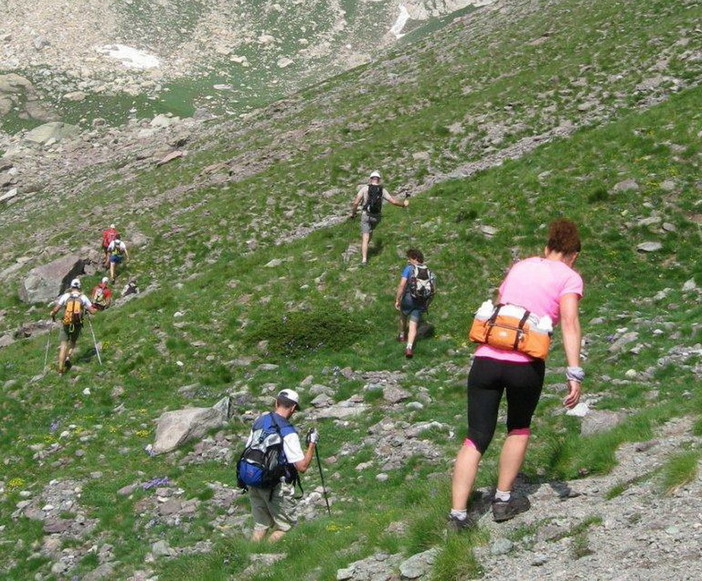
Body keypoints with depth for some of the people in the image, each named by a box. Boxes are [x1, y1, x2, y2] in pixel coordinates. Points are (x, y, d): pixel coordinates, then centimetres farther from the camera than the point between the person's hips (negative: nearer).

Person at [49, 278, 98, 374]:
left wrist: (53, 315, 16)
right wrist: (96, 310, 24)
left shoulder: (66, 296, -2)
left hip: (66, 324, -1)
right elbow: (92, 311, 1)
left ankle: (60, 369, 0)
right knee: (73, 342, 25)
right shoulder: (83, 297, 0)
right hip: (78, 325, 1)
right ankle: (68, 357, -1)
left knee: (63, 345, 5)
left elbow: (55, 309, -5)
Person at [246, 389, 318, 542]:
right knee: (286, 526, 8)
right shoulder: (288, 432, -19)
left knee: (260, 525, 17)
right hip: (277, 487, -7)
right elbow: (302, 466, -20)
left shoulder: (259, 421, 3)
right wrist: (312, 444, -8)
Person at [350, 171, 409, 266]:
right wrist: (403, 203, 16)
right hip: (376, 216, 3)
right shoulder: (382, 190, -2)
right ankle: (364, 249, 45)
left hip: (366, 215, -3)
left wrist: (353, 213, 3)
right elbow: (393, 201, -2)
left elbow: (356, 202, -12)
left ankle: (364, 259, -13)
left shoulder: (364, 188, -8)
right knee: (370, 230, 32)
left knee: (365, 238, -4)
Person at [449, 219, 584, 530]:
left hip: (486, 358, 3)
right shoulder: (569, 277, 7)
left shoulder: (520, 266, 21)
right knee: (519, 429, 23)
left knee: (476, 437, 7)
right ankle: (503, 501, 28)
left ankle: (458, 513, 0)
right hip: (525, 364, -3)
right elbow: (569, 323, -7)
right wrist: (575, 374, -11)